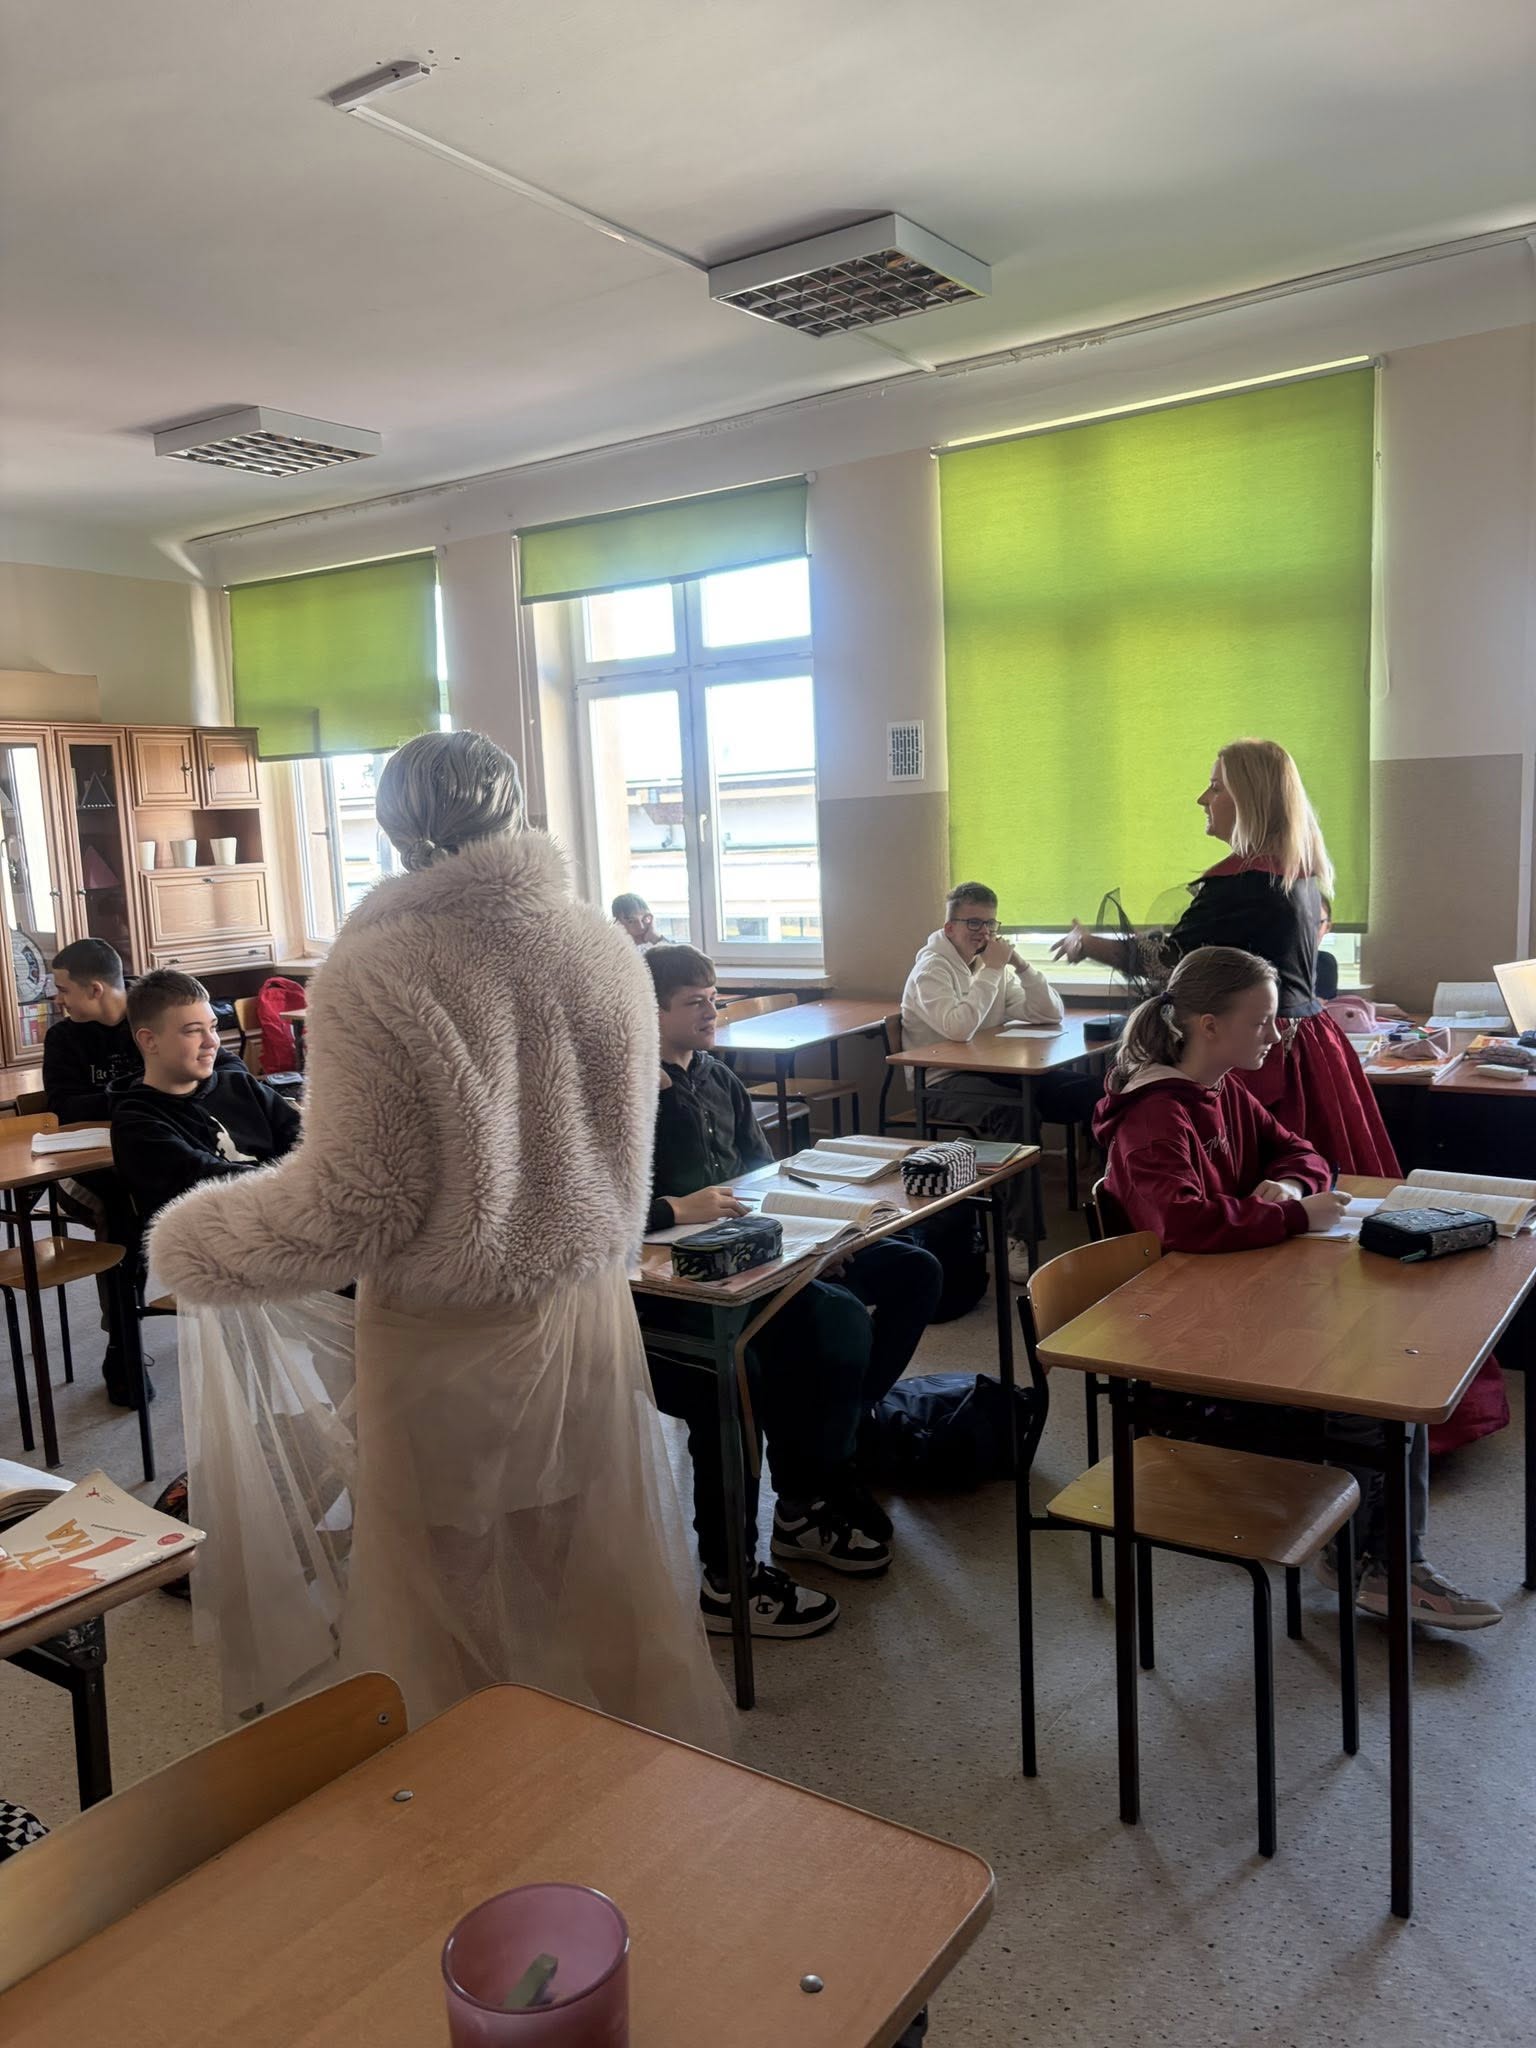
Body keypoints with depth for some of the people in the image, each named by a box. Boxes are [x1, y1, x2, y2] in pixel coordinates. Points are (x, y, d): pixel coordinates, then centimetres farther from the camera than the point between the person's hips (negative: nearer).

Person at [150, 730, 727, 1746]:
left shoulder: (376, 969, -19)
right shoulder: (607, 946, -4)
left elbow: (356, 1200, -18)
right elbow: (625, 1146, 5)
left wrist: (186, 1244, -1)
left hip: (442, 1342, -4)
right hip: (588, 1311, 5)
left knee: (451, 1616, 17)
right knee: (607, 1581, 22)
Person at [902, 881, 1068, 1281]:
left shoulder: (993, 966, 14)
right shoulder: (932, 968, -8)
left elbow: (1051, 1014, 8)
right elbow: (959, 1027, -28)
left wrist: (1019, 965, -4)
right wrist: (991, 970, -20)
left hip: (989, 1074, 7)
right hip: (942, 1084, -7)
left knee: (1086, 1093, -15)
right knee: (1016, 1110, -37)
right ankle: (1018, 1239, -32)